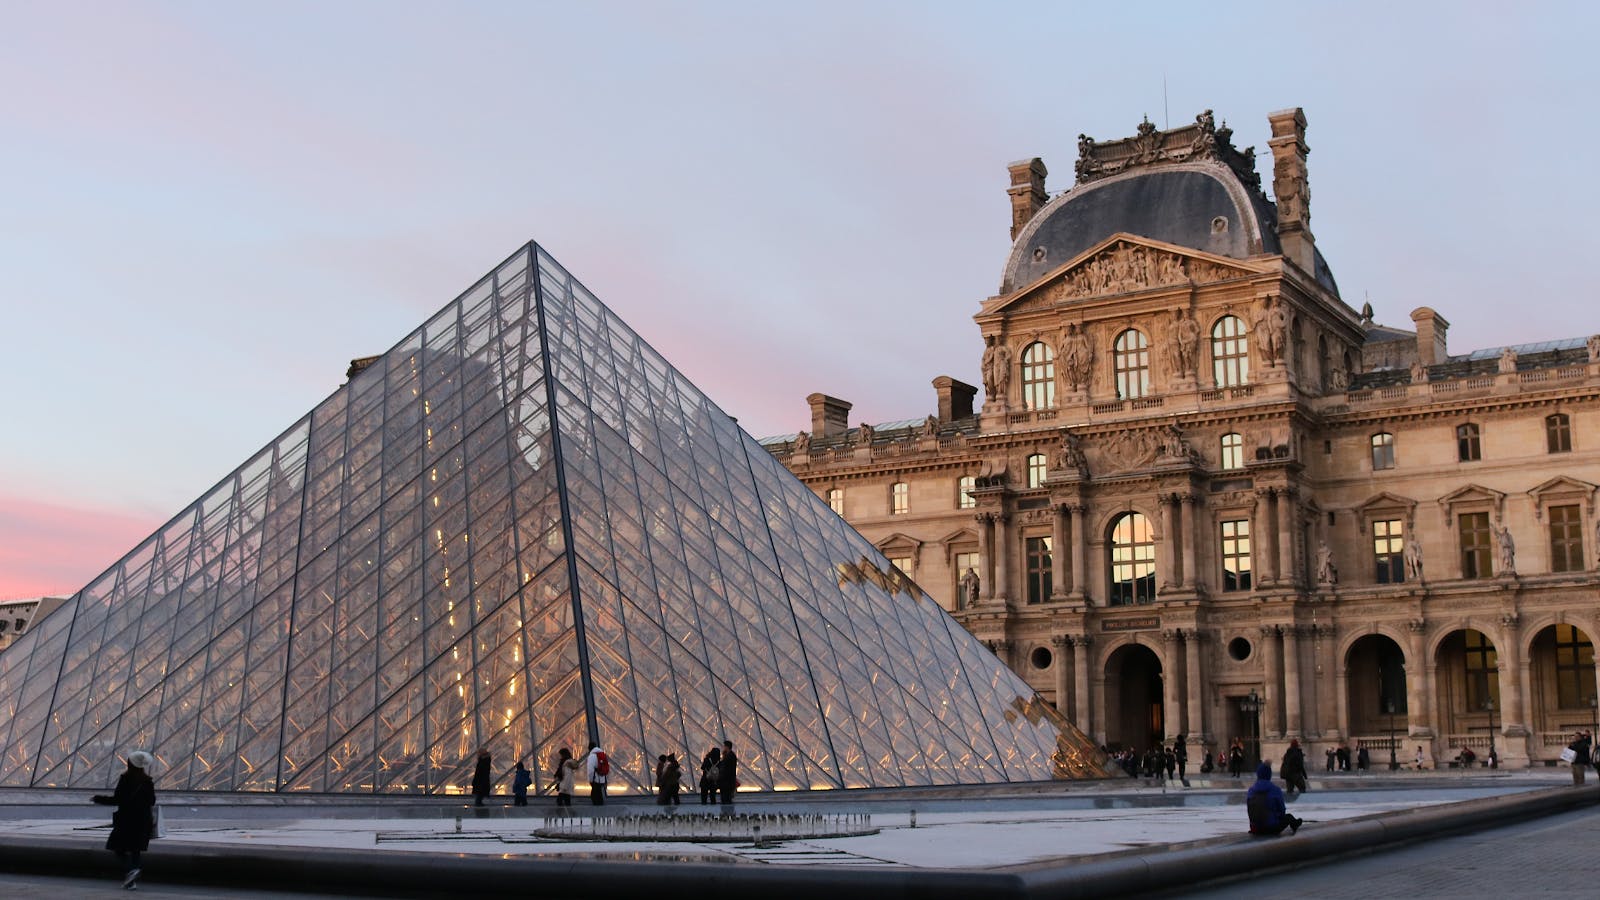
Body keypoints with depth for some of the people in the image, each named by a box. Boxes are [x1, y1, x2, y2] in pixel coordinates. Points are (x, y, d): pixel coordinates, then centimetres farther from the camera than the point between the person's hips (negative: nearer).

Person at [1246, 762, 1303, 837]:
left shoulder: (1250, 791, -1)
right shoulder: (1275, 790, -13)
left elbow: (1249, 810, 6)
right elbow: (1282, 810, -3)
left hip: (1256, 829, 4)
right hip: (1272, 828, -4)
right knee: (1289, 817, 29)